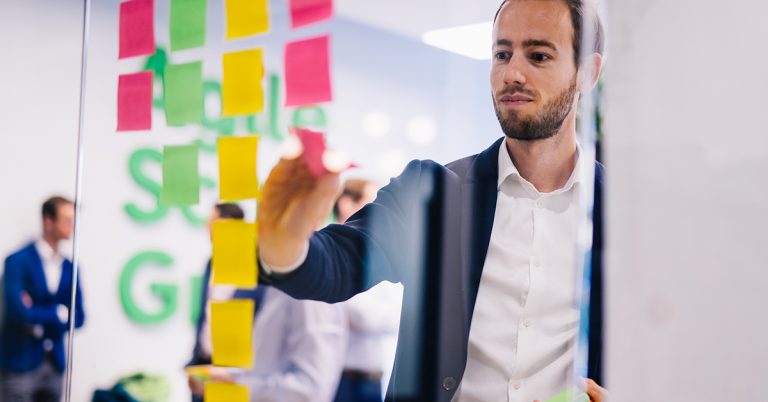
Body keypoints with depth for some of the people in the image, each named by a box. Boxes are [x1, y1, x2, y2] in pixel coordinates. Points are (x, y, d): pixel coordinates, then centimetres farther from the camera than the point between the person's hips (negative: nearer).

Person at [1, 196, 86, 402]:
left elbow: (78, 318, 4)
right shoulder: (18, 261, -8)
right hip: (20, 362, -5)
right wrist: (59, 312, -6)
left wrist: (39, 317, -12)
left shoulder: (70, 267, 8)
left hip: (54, 364, 5)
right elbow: (18, 311, -19)